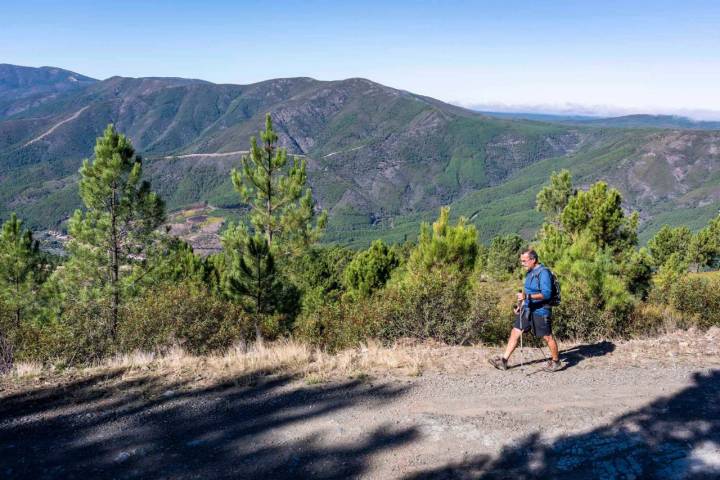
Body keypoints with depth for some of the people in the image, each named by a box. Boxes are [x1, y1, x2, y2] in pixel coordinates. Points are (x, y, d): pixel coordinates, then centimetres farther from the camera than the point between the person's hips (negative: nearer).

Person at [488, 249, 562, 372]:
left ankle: (556, 363, 25)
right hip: (527, 309, 9)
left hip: (540, 311, -8)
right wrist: (521, 305, 17)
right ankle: (503, 361, 5)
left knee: (547, 337, 6)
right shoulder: (530, 272, 10)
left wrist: (527, 296, -32)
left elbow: (546, 294, -25)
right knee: (515, 332, 3)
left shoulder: (543, 273, -17)